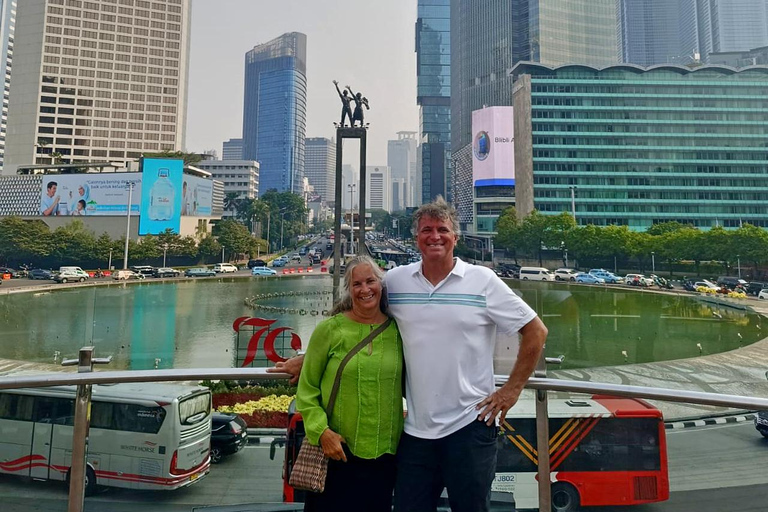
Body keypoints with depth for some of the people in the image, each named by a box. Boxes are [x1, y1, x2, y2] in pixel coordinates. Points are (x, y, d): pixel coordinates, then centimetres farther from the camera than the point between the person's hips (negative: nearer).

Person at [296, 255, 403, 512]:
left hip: (385, 453, 2)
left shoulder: (398, 330, 0)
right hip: (336, 451, -2)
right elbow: (307, 392, -4)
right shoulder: (329, 330, -7)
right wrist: (322, 431, -15)